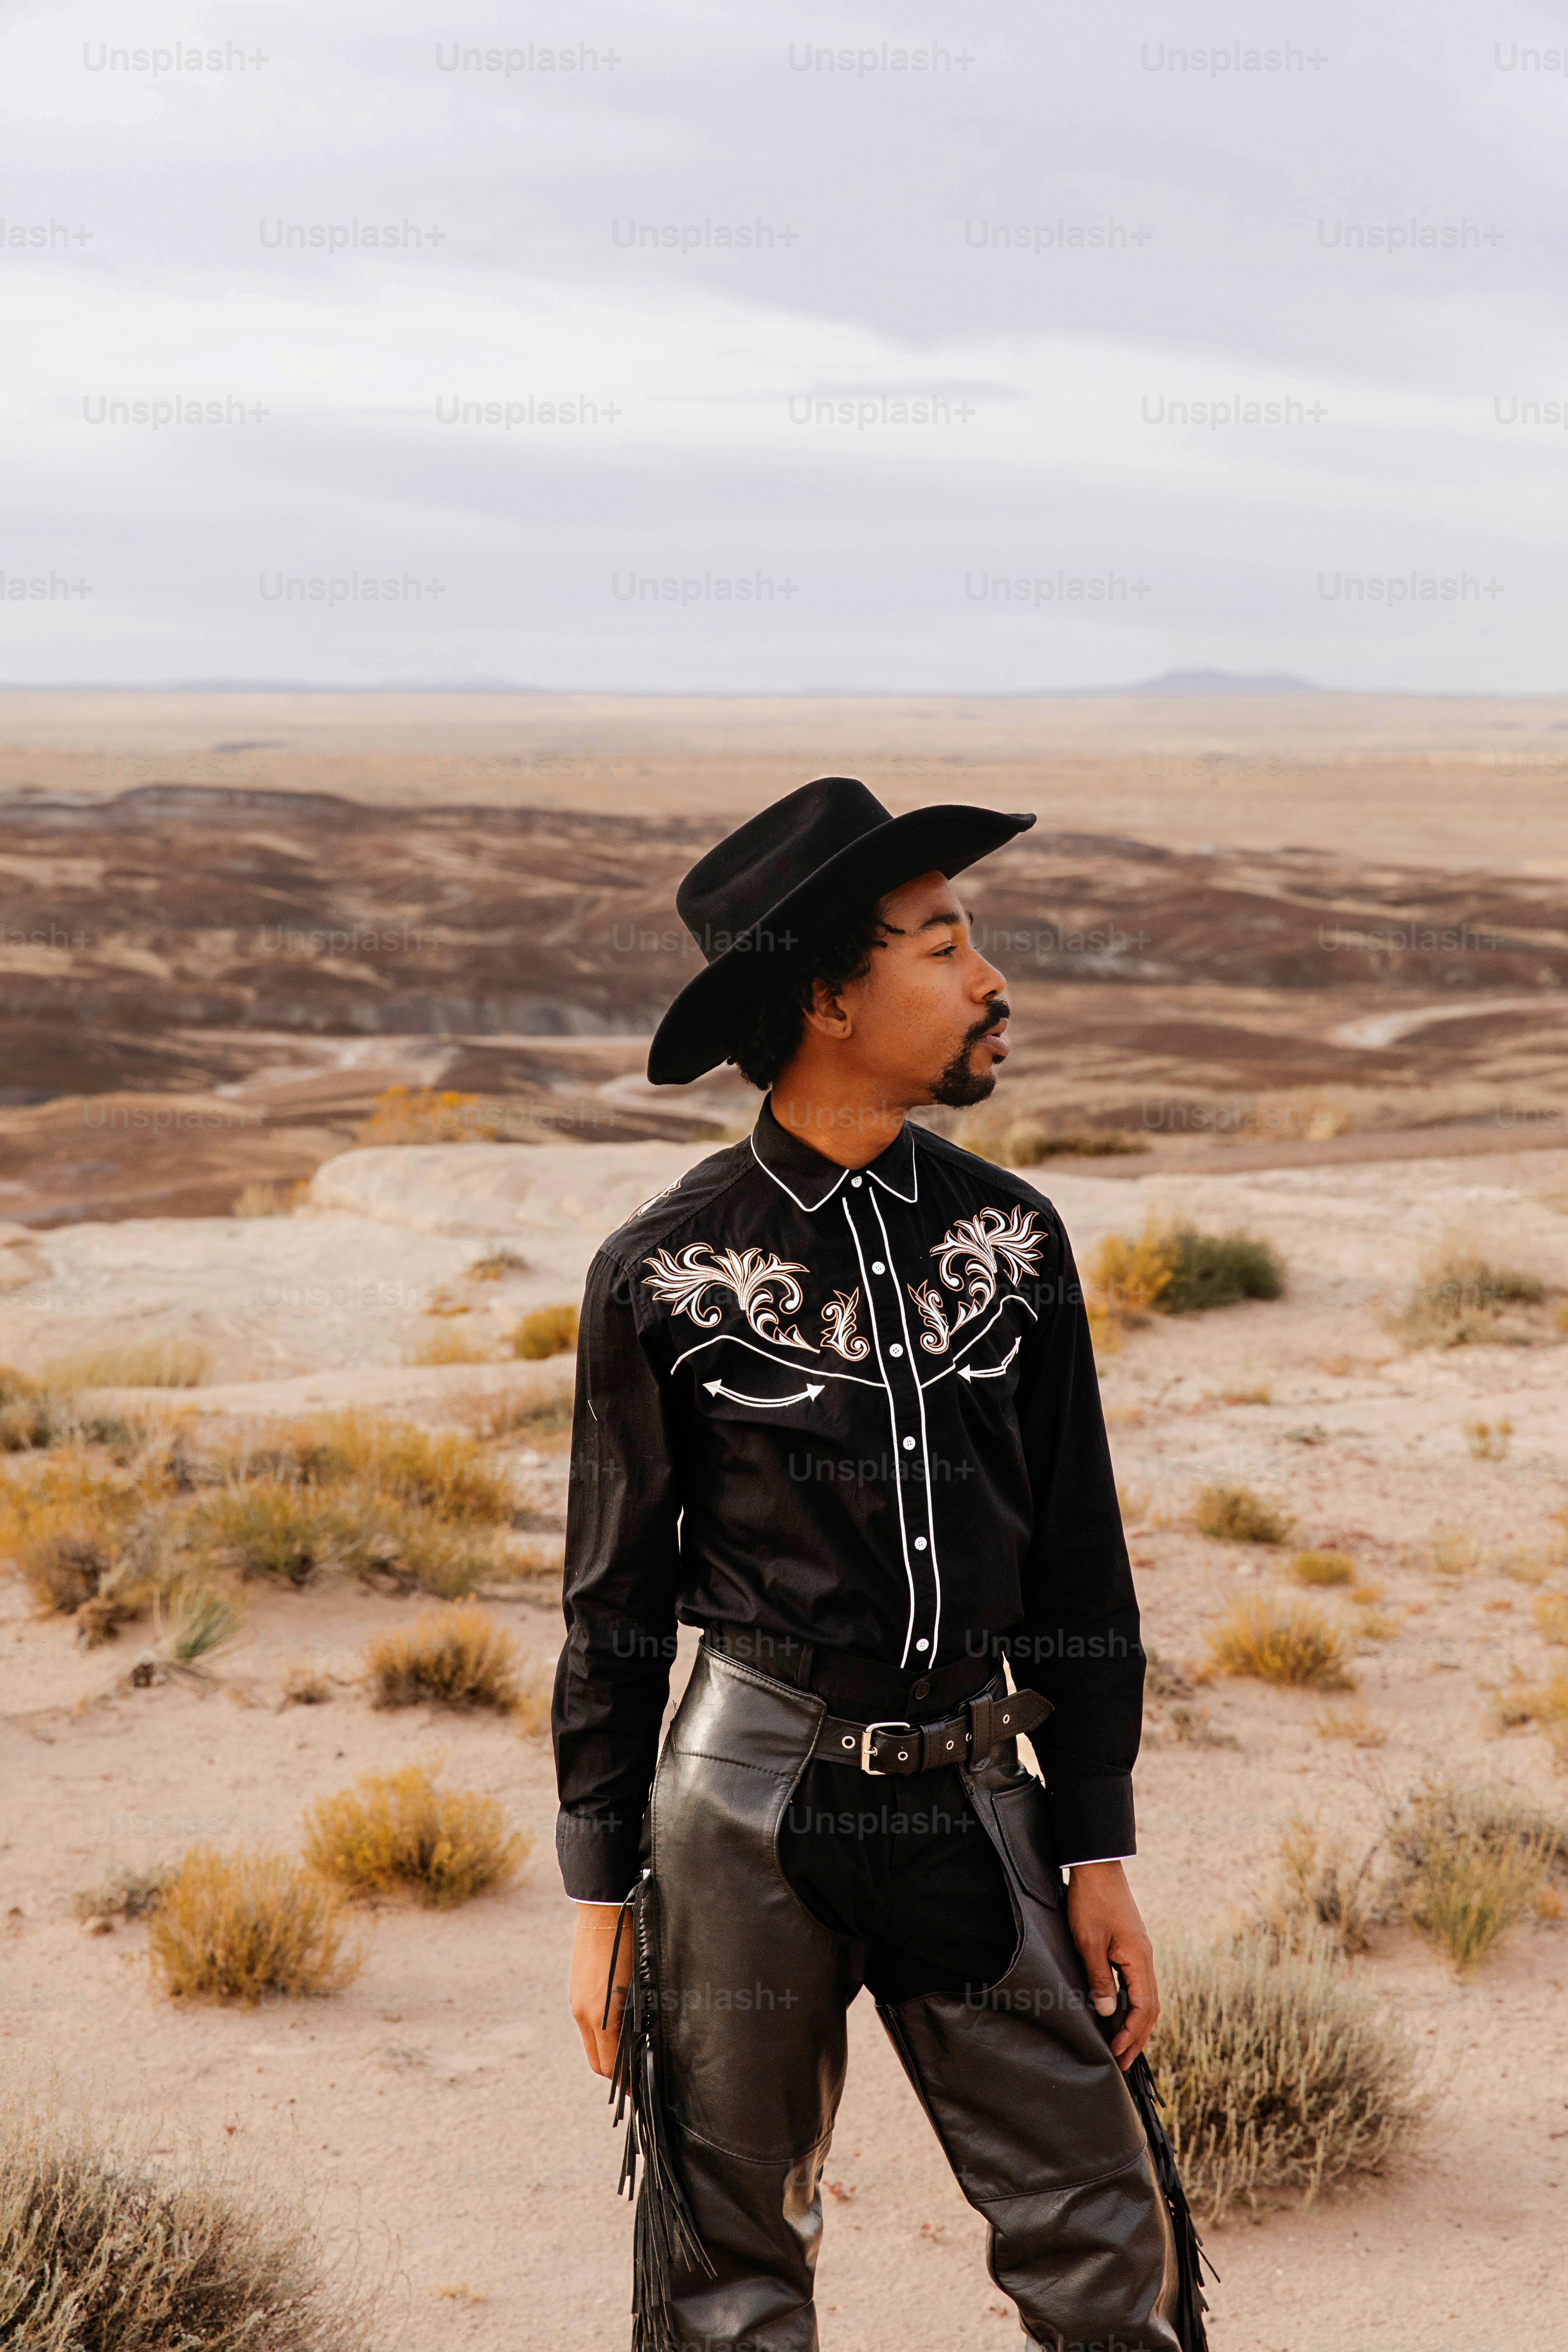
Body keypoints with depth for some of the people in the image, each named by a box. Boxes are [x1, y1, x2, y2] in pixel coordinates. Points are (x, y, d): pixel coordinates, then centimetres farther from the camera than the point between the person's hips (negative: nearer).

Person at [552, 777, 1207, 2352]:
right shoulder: (664, 1273, -5)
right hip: (749, 1806, -3)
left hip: (971, 1805, 3)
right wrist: (600, 1896, 1)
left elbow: (1078, 1568, 10)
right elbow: (616, 1605, 1)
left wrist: (1097, 1856, 7)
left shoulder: (1010, 1238, 5)